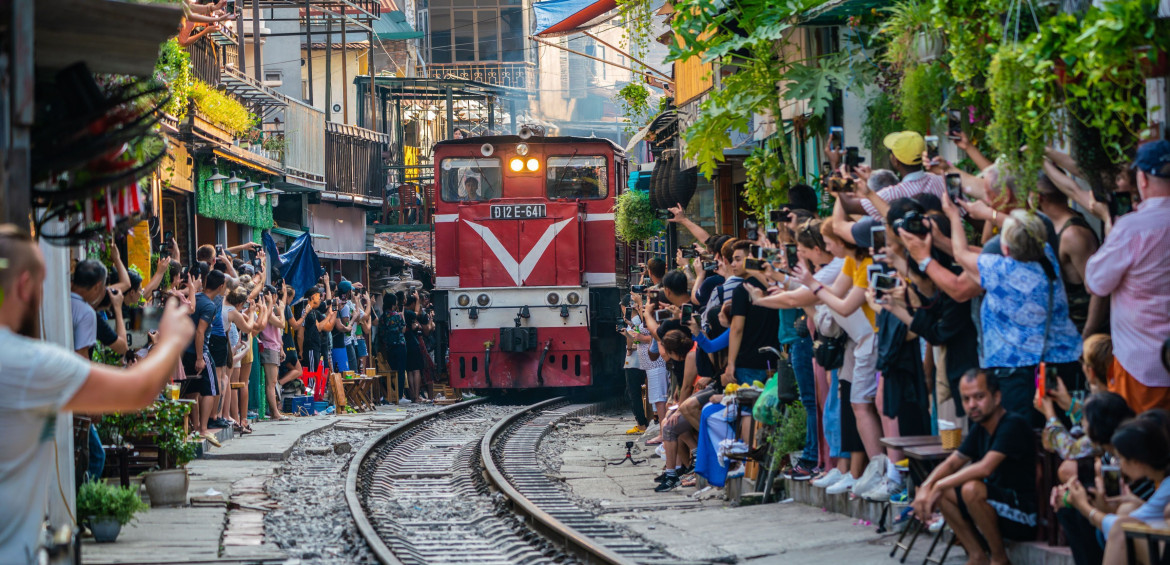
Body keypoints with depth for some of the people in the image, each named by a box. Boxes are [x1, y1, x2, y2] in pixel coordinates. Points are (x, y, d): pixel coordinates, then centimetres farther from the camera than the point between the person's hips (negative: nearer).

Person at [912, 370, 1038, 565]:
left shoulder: (1013, 424, -18)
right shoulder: (980, 428, 10)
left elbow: (985, 468, -29)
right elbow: (951, 463, 10)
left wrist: (939, 486, -24)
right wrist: (925, 488, -11)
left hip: (1026, 516, -9)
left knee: (972, 489, -32)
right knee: (942, 492, 1)